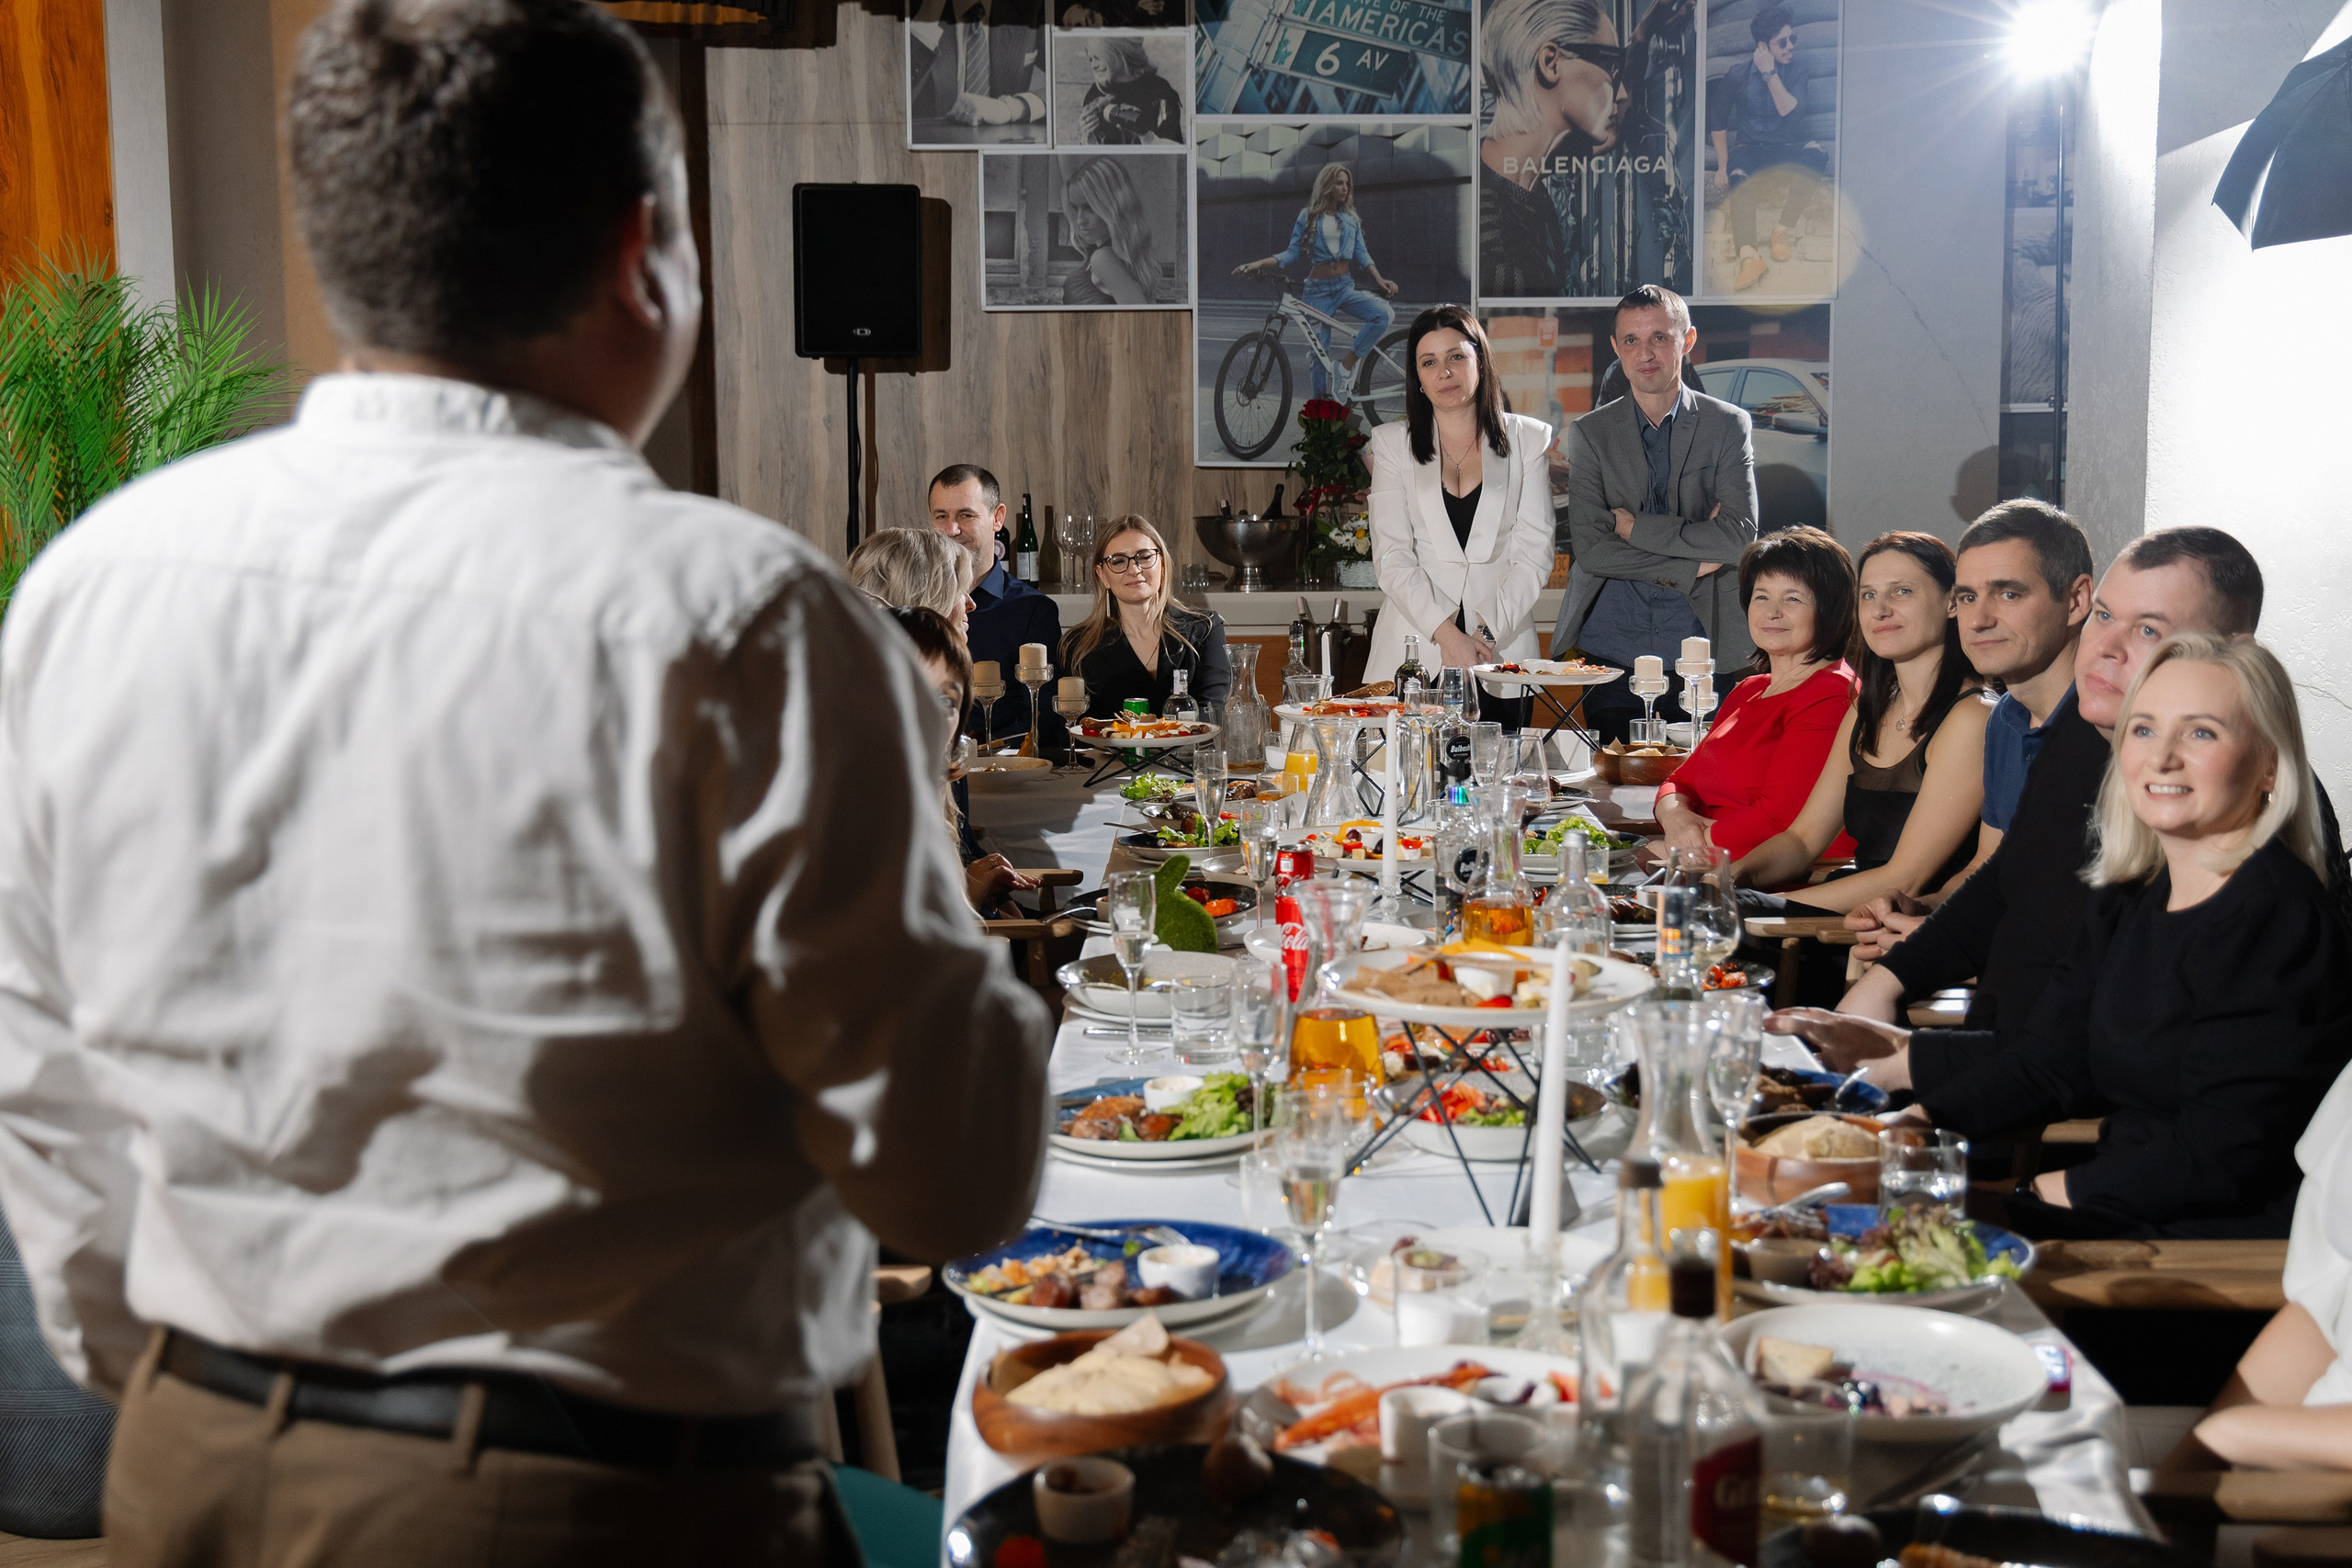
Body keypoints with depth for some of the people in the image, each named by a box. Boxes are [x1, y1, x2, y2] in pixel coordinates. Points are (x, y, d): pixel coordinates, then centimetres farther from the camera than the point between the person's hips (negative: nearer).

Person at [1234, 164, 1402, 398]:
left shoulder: (1351, 218, 10)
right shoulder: (1308, 216, 3)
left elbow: (1361, 254, 11)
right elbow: (1292, 253, 2)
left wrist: (1380, 280, -3)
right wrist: (1257, 264, -10)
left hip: (1345, 286, 2)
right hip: (1318, 290, -2)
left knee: (1384, 314, -25)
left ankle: (1349, 361, -15)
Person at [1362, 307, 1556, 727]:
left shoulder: (1528, 439, 8)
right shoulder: (1392, 443, 8)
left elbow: (1534, 553, 2)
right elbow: (1391, 556, -1)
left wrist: (1488, 631, -11)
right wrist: (1446, 634, -14)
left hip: (1502, 651, 0)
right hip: (1414, 653, 0)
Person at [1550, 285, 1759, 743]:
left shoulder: (1728, 425, 4)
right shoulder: (1590, 433, 6)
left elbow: (1740, 536, -8)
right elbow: (1589, 548, -5)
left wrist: (1635, 526, -9)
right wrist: (1691, 566, -10)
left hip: (1702, 645, -1)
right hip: (1612, 649, 1)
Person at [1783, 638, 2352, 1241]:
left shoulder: (2276, 919, -16)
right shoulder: (2127, 903, 11)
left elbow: (2221, 1157, -20)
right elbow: (2044, 1063, 8)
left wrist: (2060, 1188, -13)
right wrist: (1917, 1122, -6)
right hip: (2126, 1220, 7)